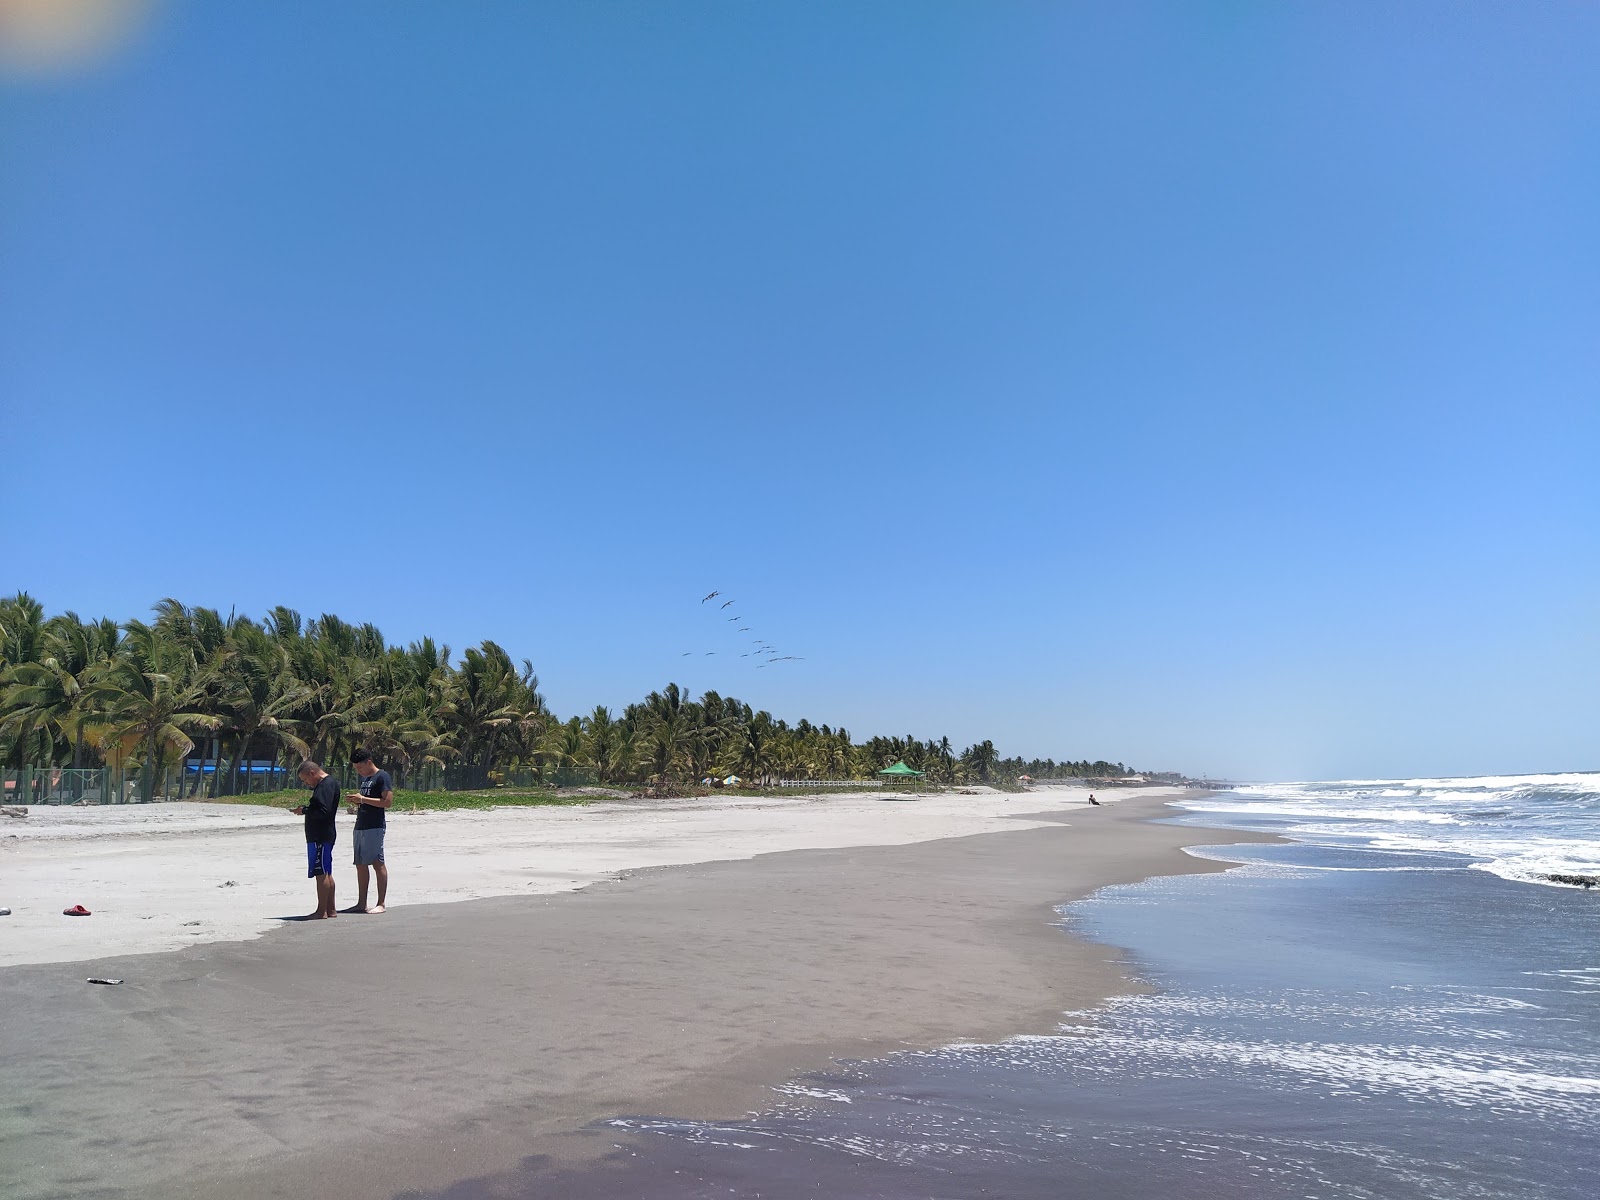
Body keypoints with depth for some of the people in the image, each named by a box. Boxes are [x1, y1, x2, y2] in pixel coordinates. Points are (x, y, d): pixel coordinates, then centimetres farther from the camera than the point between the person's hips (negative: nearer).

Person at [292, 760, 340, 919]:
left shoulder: (326, 785, -16)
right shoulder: (329, 783, 17)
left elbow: (323, 812, -23)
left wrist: (304, 810, -12)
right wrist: (306, 809, 8)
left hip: (320, 837, -11)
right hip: (324, 835, 11)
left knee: (321, 873, -6)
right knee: (326, 873, 13)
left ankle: (321, 911, -3)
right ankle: (330, 909, 19)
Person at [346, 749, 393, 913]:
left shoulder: (382, 776, -9)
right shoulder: (364, 778, 19)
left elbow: (388, 801, -17)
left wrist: (363, 799, -17)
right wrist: (356, 802, 5)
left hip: (374, 827, -9)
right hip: (360, 826, 9)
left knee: (377, 863, -6)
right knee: (361, 864, 9)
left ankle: (381, 904, -3)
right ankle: (361, 904, 15)